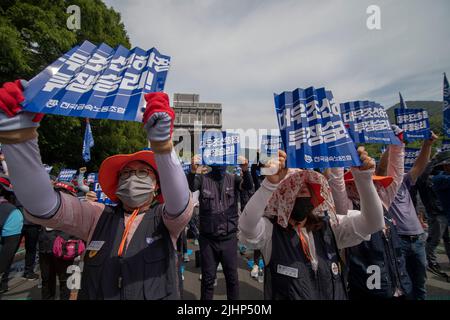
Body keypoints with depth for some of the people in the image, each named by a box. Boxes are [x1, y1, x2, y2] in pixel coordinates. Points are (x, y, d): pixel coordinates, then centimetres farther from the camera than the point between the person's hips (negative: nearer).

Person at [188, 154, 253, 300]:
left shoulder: (233, 179, -2)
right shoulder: (203, 178, -4)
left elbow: (249, 186, -18)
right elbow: (190, 187, -23)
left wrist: (245, 170, -39)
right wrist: (192, 171, -44)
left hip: (229, 238, 1)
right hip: (207, 238, 0)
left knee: (232, 277, 15)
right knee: (208, 278, 15)